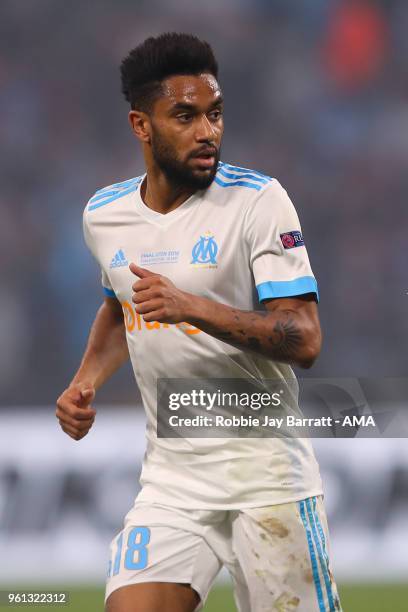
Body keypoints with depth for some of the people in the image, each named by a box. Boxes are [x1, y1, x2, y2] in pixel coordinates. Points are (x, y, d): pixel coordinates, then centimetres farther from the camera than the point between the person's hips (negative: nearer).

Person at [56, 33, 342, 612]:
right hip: (171, 480, 3)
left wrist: (193, 307, -29)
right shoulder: (104, 214, 6)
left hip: (267, 473, -3)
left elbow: (305, 341, -17)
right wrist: (86, 381, 10)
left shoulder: (259, 200, -9)